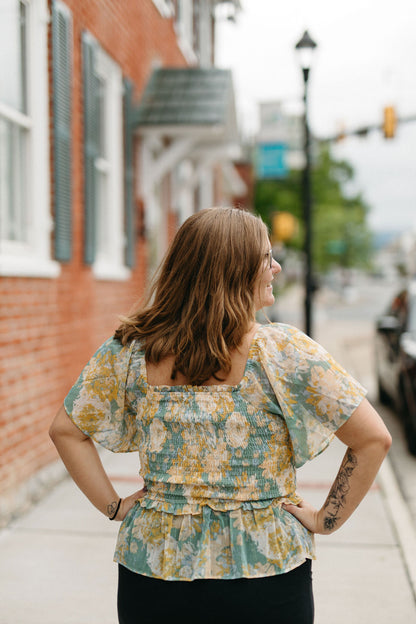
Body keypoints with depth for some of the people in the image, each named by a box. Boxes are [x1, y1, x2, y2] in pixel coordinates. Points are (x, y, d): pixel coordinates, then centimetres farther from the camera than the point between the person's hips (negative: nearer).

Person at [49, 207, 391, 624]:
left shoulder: (130, 350, -5)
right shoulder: (284, 351, -14)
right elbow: (373, 440, -14)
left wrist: (115, 507, 6)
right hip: (265, 570, -2)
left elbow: (66, 430, 3)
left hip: (151, 569, 3)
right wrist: (327, 520, -5)